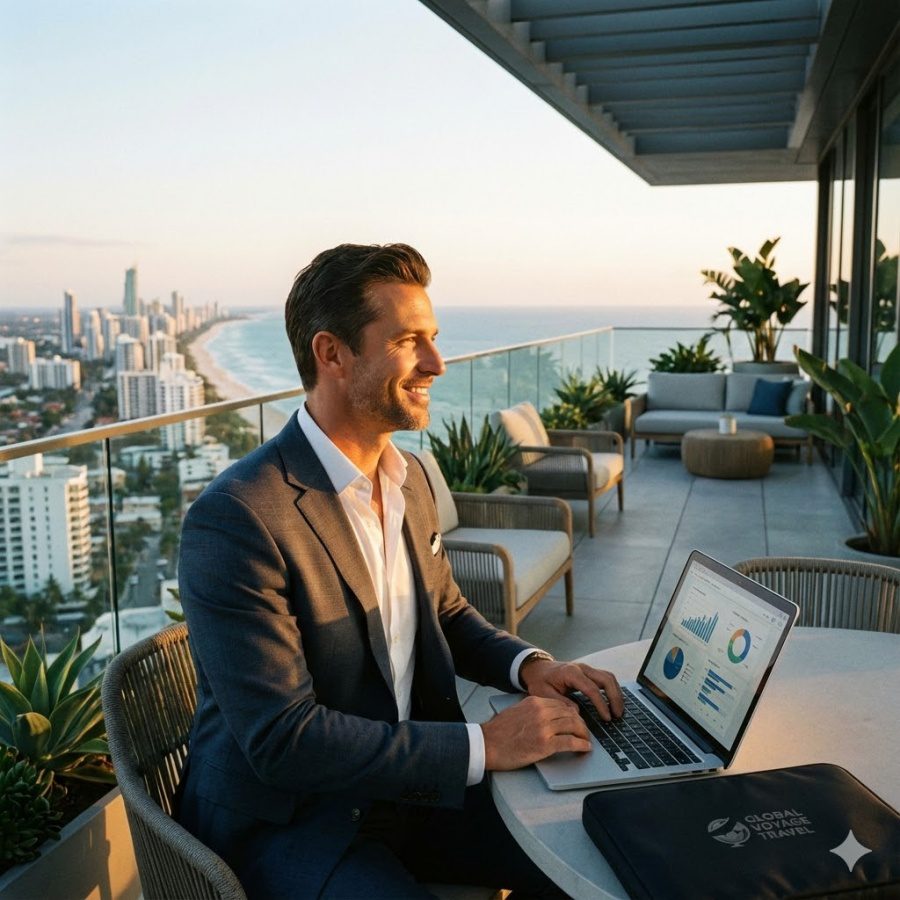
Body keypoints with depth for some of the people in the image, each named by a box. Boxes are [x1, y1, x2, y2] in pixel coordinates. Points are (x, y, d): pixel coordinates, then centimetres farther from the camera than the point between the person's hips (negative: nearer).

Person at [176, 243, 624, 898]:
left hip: (405, 783, 7)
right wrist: (483, 745, -25)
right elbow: (281, 739, -26)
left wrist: (527, 665, -5)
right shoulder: (236, 518, -24)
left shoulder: (409, 476, 2)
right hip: (282, 817, -7)